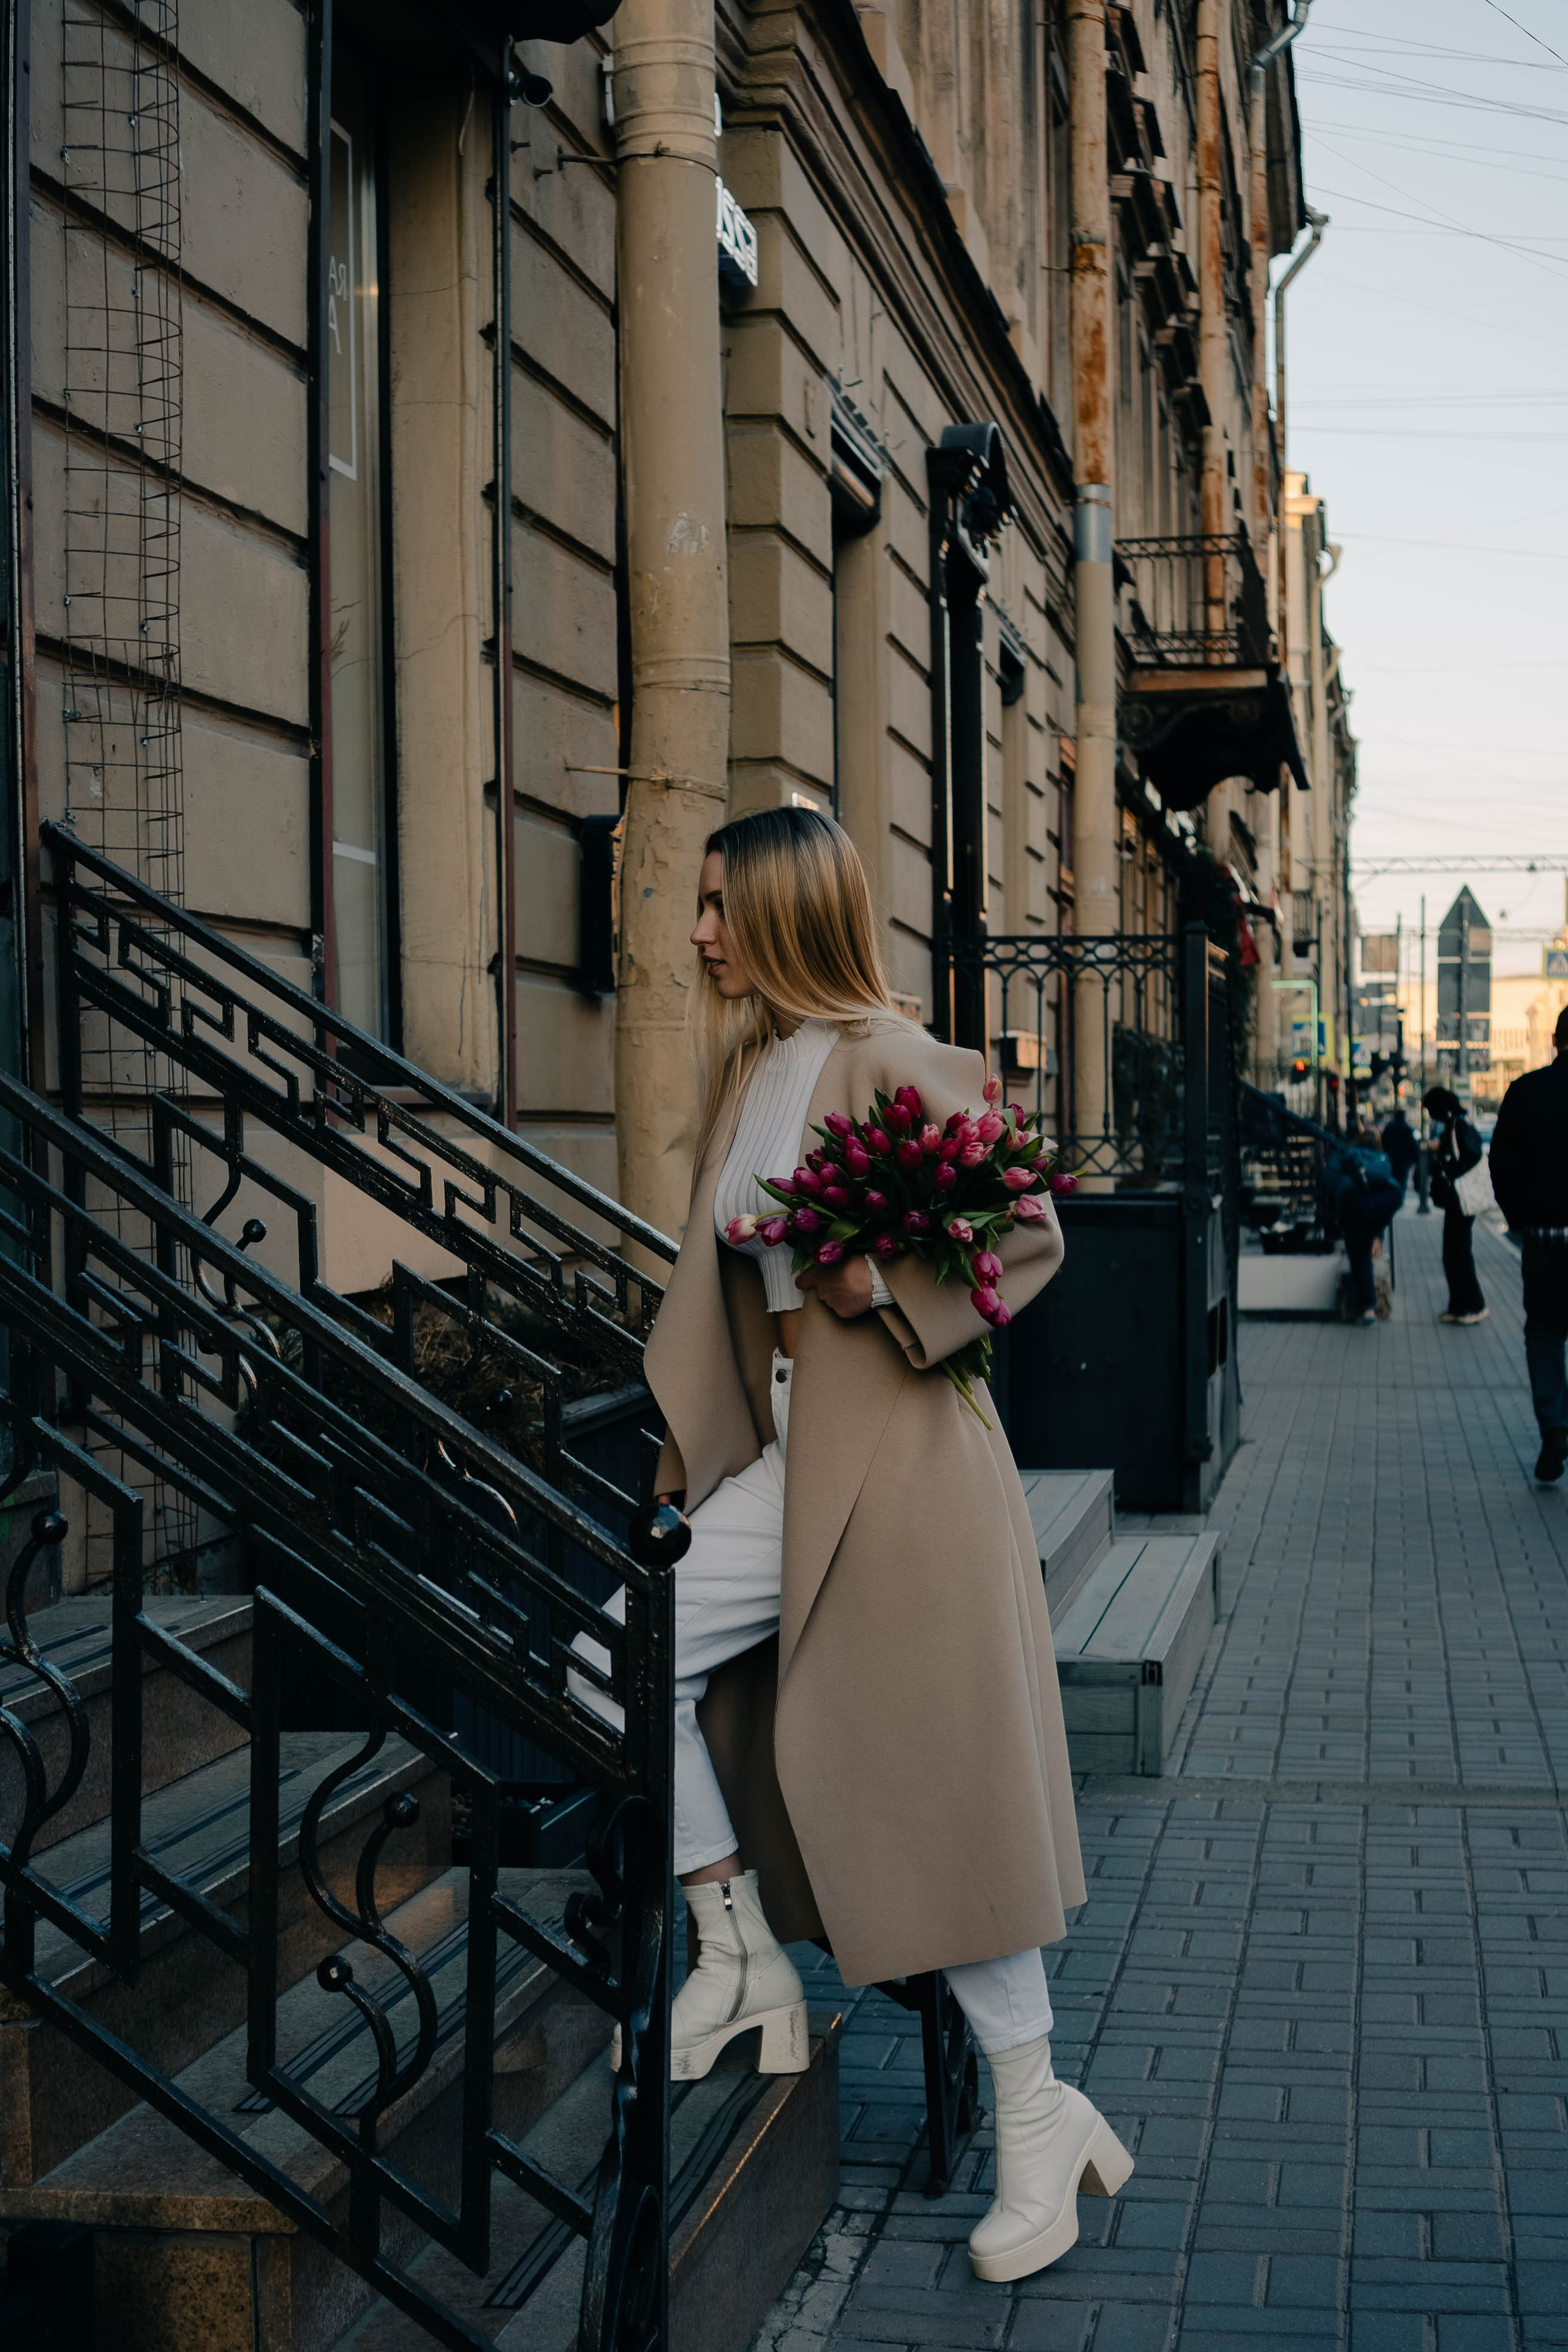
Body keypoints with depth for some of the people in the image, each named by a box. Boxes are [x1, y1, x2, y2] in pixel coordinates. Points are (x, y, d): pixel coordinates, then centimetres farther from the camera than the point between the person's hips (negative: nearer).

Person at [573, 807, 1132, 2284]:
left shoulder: (892, 1063, -10)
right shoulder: (743, 1075, 13)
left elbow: (1029, 1235, -11)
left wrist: (883, 1286, -23)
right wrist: (685, 1460, 19)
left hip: (894, 1462, -8)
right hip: (779, 1464, 8)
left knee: (937, 1787, -4)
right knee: (623, 1658, -2)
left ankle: (1038, 2119, 8)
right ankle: (739, 1959, 12)